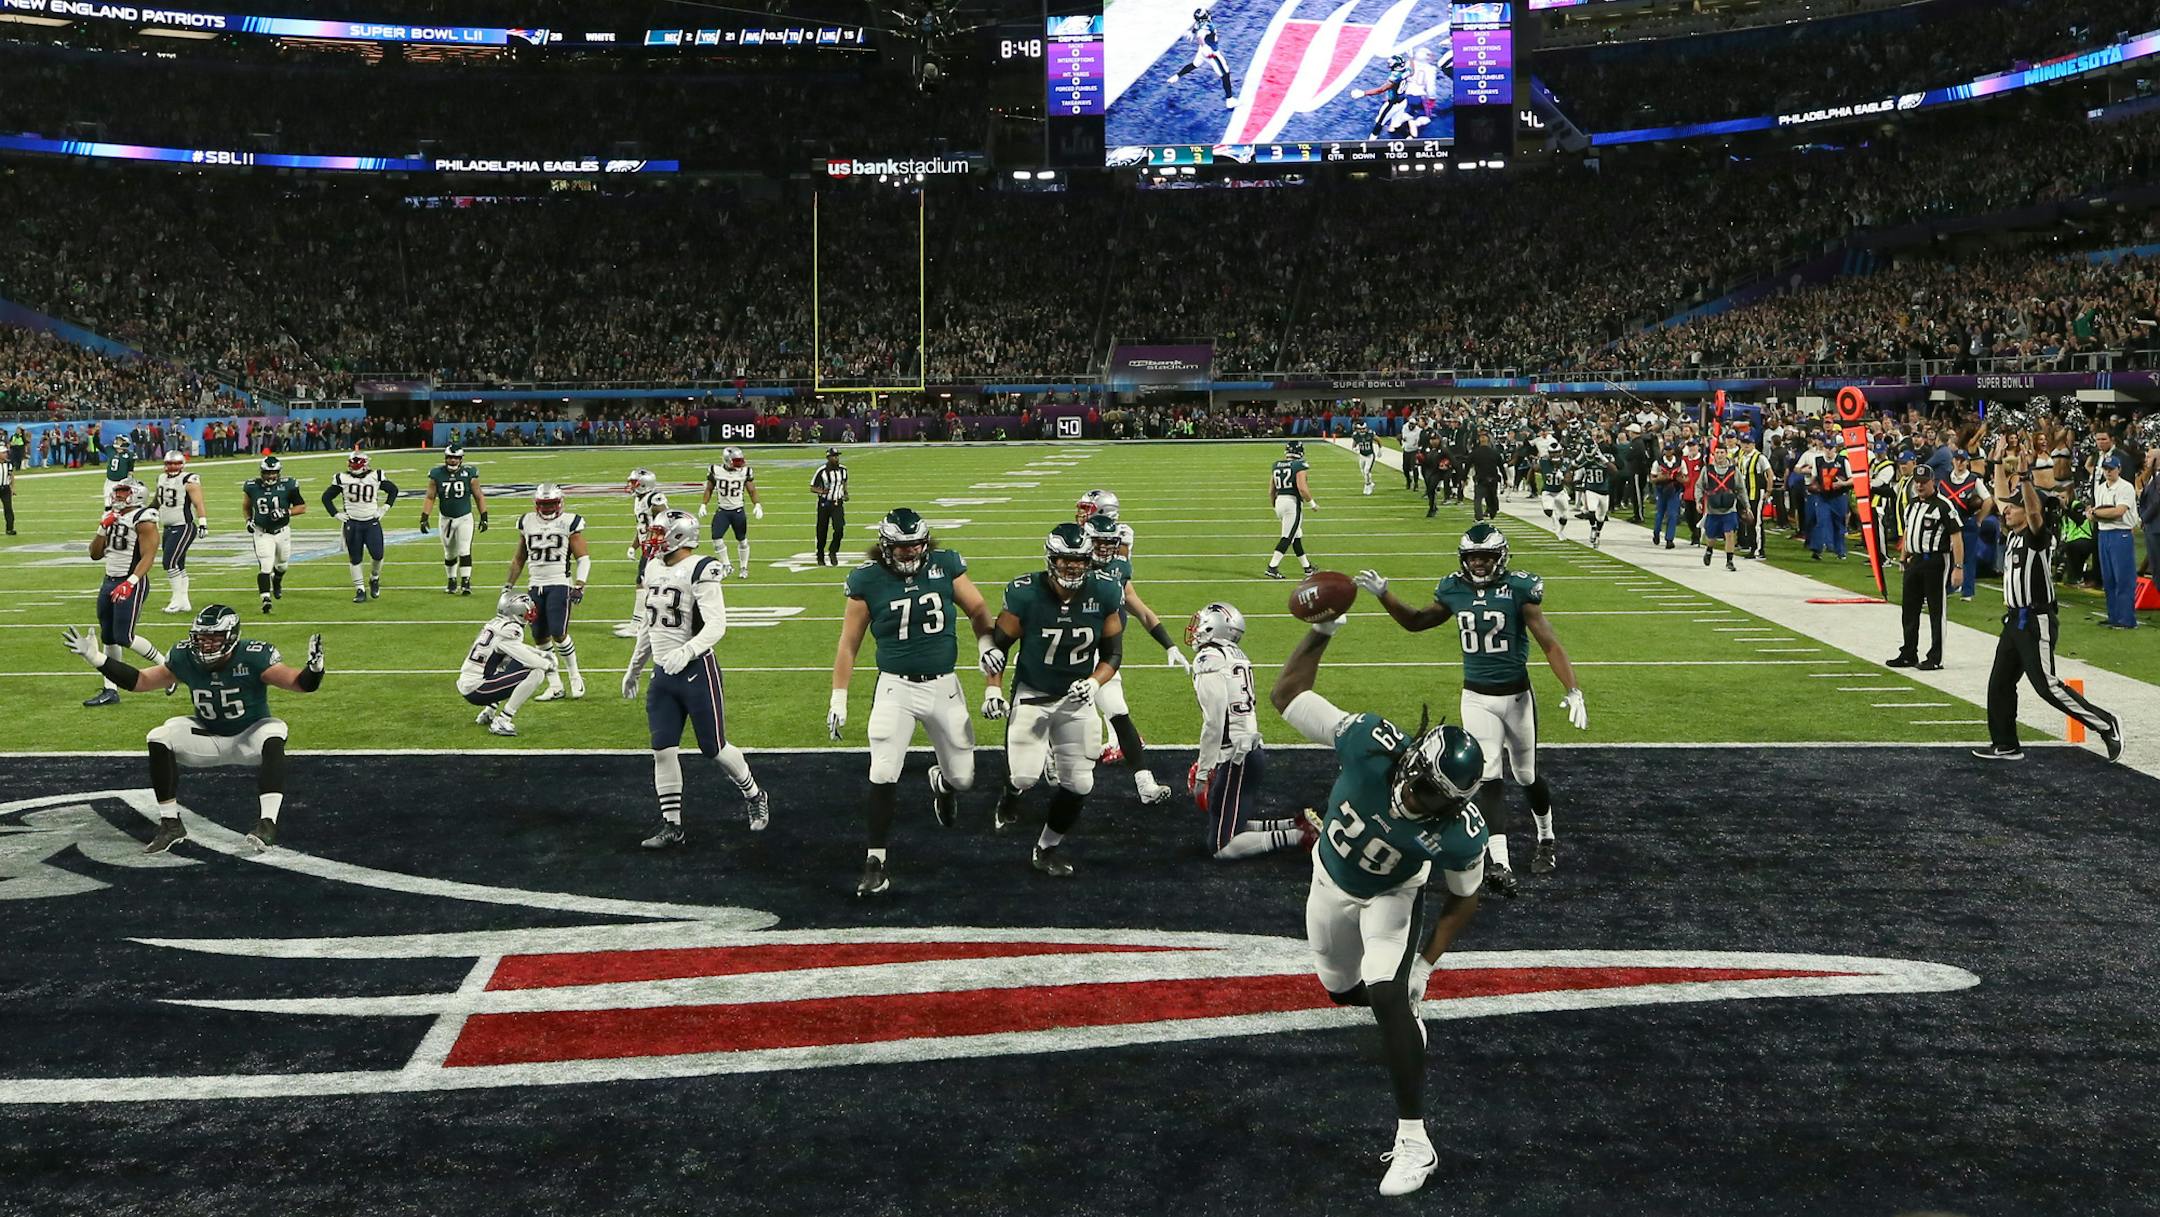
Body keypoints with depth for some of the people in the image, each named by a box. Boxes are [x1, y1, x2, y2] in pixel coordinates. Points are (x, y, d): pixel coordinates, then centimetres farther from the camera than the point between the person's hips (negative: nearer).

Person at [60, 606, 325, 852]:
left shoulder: (253, 658, -25)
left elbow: (299, 683, -30)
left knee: (274, 734, -36)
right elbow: (141, 681, -2)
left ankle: (267, 823, -39)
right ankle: (170, 824, -9)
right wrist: (96, 659, -9)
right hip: (209, 737, 4)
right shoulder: (185, 658, -13)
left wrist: (313, 668, -54)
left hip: (249, 736, -4)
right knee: (159, 740, -19)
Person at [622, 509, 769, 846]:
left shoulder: (699, 571, -14)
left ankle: (755, 798, 26)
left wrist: (687, 650, -38)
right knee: (663, 751, 1)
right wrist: (633, 669, 28)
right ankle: (672, 827, 8)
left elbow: (716, 625, -23)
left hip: (696, 671, -7)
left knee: (714, 747, 2)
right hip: (663, 675, 7)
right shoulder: (653, 570, 11)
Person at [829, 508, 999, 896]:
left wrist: (986, 642, -12)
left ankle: (942, 781, 49)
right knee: (883, 778, -11)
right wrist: (838, 698, -1)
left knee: (963, 778, 10)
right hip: (896, 688, -2)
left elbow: (977, 610, 9)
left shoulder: (946, 565, -3)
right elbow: (849, 643, 1)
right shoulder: (867, 580, -7)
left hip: (944, 686, 2)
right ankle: (875, 865, -3)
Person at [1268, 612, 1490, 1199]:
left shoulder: (1460, 833, -37)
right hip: (1331, 880, 3)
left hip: (1391, 898, -3)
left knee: (1389, 997, -24)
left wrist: (1426, 963, -17)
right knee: (1342, 988, 22)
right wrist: (1321, 631, -33)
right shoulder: (1371, 742, -39)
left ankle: (1413, 1141, -19)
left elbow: (1462, 901, -15)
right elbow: (1286, 693, -28)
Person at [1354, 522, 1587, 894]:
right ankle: (1500, 865, -13)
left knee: (1526, 775, 12)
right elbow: (1415, 622, 16)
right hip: (1476, 698, 2)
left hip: (1516, 695, -2)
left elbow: (1549, 643, -13)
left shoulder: (1518, 589, -13)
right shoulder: (1454, 590, -1)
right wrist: (1382, 596, 3)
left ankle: (1547, 841, 38)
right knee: (1488, 777, -9)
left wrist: (1573, 691, -23)